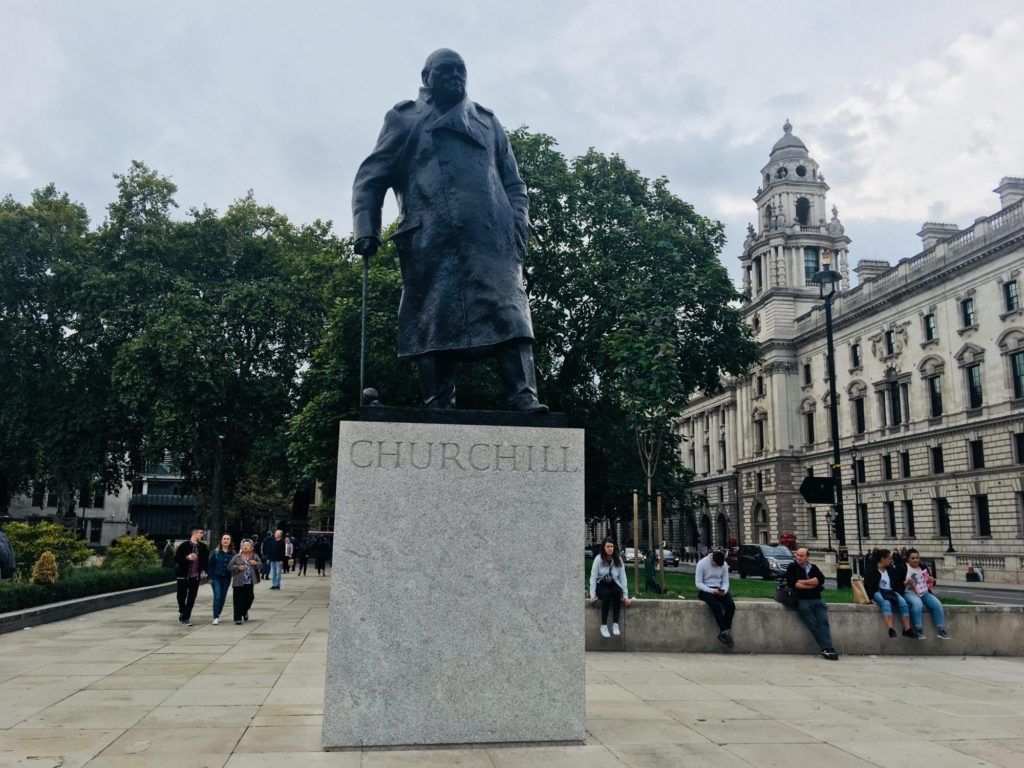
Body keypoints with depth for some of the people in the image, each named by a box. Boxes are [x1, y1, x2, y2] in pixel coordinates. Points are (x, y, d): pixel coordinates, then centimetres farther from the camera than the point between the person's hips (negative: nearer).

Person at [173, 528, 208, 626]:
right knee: (181, 597, 5)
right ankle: (182, 612, 31)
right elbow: (176, 559, -6)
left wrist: (203, 571, 0)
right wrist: (187, 557, -20)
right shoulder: (184, 545, -5)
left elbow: (206, 560, 14)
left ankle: (185, 618, 7)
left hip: (195, 576, 2)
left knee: (191, 599, 0)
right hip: (183, 576, -2)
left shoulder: (203, 547, 6)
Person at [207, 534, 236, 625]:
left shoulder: (233, 553, 2)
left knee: (223, 597, 9)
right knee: (217, 597, -10)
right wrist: (210, 578, -5)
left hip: (227, 578, 2)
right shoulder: (215, 552, -1)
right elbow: (211, 565, -1)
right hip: (216, 577, -2)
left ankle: (218, 614, 24)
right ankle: (216, 617, -9)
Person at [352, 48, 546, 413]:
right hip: (431, 241, -1)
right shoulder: (403, 119, 21)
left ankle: (524, 399, -21)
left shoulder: (488, 122, 29)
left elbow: (514, 184, 23)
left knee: (508, 312, -14)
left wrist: (519, 227, 5)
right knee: (436, 323, -8)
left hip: (491, 236, 2)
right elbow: (370, 179, 13)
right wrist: (366, 229, -3)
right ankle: (438, 409, -7)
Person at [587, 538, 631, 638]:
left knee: (618, 592, -32)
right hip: (601, 585, -2)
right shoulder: (598, 559, -11)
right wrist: (592, 595, -17)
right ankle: (603, 625, -28)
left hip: (613, 584, 2)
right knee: (607, 594, -35)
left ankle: (615, 624, -27)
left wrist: (625, 595, -11)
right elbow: (593, 577, -12)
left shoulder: (618, 560, -3)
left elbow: (623, 577, -4)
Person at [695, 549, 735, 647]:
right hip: (705, 590, -4)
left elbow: (725, 582, 5)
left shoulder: (724, 565, 0)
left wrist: (724, 591, -19)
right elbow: (698, 583, -13)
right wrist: (712, 591, -26)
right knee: (715, 604, -35)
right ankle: (725, 632, -28)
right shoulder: (702, 563, -13)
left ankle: (723, 634, -19)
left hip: (718, 590, 4)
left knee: (731, 605, -25)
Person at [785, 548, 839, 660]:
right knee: (813, 623, -20)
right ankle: (826, 648, -22)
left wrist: (802, 582, -6)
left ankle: (827, 648, -29)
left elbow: (821, 579, -1)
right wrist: (811, 585, 0)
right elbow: (792, 584, -5)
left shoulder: (813, 567, 19)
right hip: (802, 600, -3)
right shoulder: (792, 567, 10)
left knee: (824, 622, -19)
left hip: (817, 600, 3)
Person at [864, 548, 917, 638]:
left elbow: (898, 584, 17)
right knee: (886, 603, -37)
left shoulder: (891, 570, 16)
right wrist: (872, 598, -17)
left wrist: (899, 594, -1)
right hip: (878, 592, -5)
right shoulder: (871, 570, -1)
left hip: (890, 592, 5)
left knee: (903, 602, -26)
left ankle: (907, 629, -28)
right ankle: (890, 629, -48)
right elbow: (868, 586, -5)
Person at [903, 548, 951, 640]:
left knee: (937, 604, -21)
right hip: (910, 592, -5)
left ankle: (941, 629, -16)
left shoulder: (923, 567, 15)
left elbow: (932, 582, 22)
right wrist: (906, 582, -26)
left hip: (924, 593, 5)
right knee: (917, 603, -37)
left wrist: (932, 580, -2)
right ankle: (919, 629, -34)